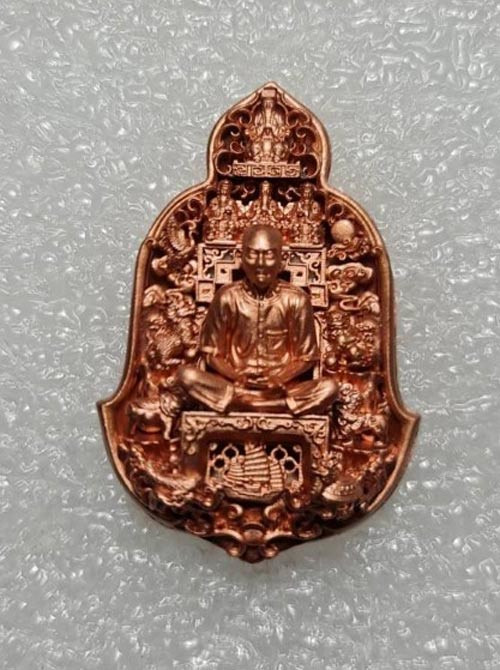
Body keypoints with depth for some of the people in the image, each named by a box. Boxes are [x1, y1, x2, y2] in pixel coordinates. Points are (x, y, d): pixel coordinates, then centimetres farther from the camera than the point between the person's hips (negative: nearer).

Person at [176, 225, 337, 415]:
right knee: (186, 374, -25)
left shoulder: (296, 299, -3)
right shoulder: (227, 297, -2)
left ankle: (237, 403, -22)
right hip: (235, 384, 0)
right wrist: (236, 376, -16)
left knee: (329, 387, -26)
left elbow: (306, 357, 3)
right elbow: (211, 353, 3)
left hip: (281, 388, 0)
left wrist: (279, 378, -16)